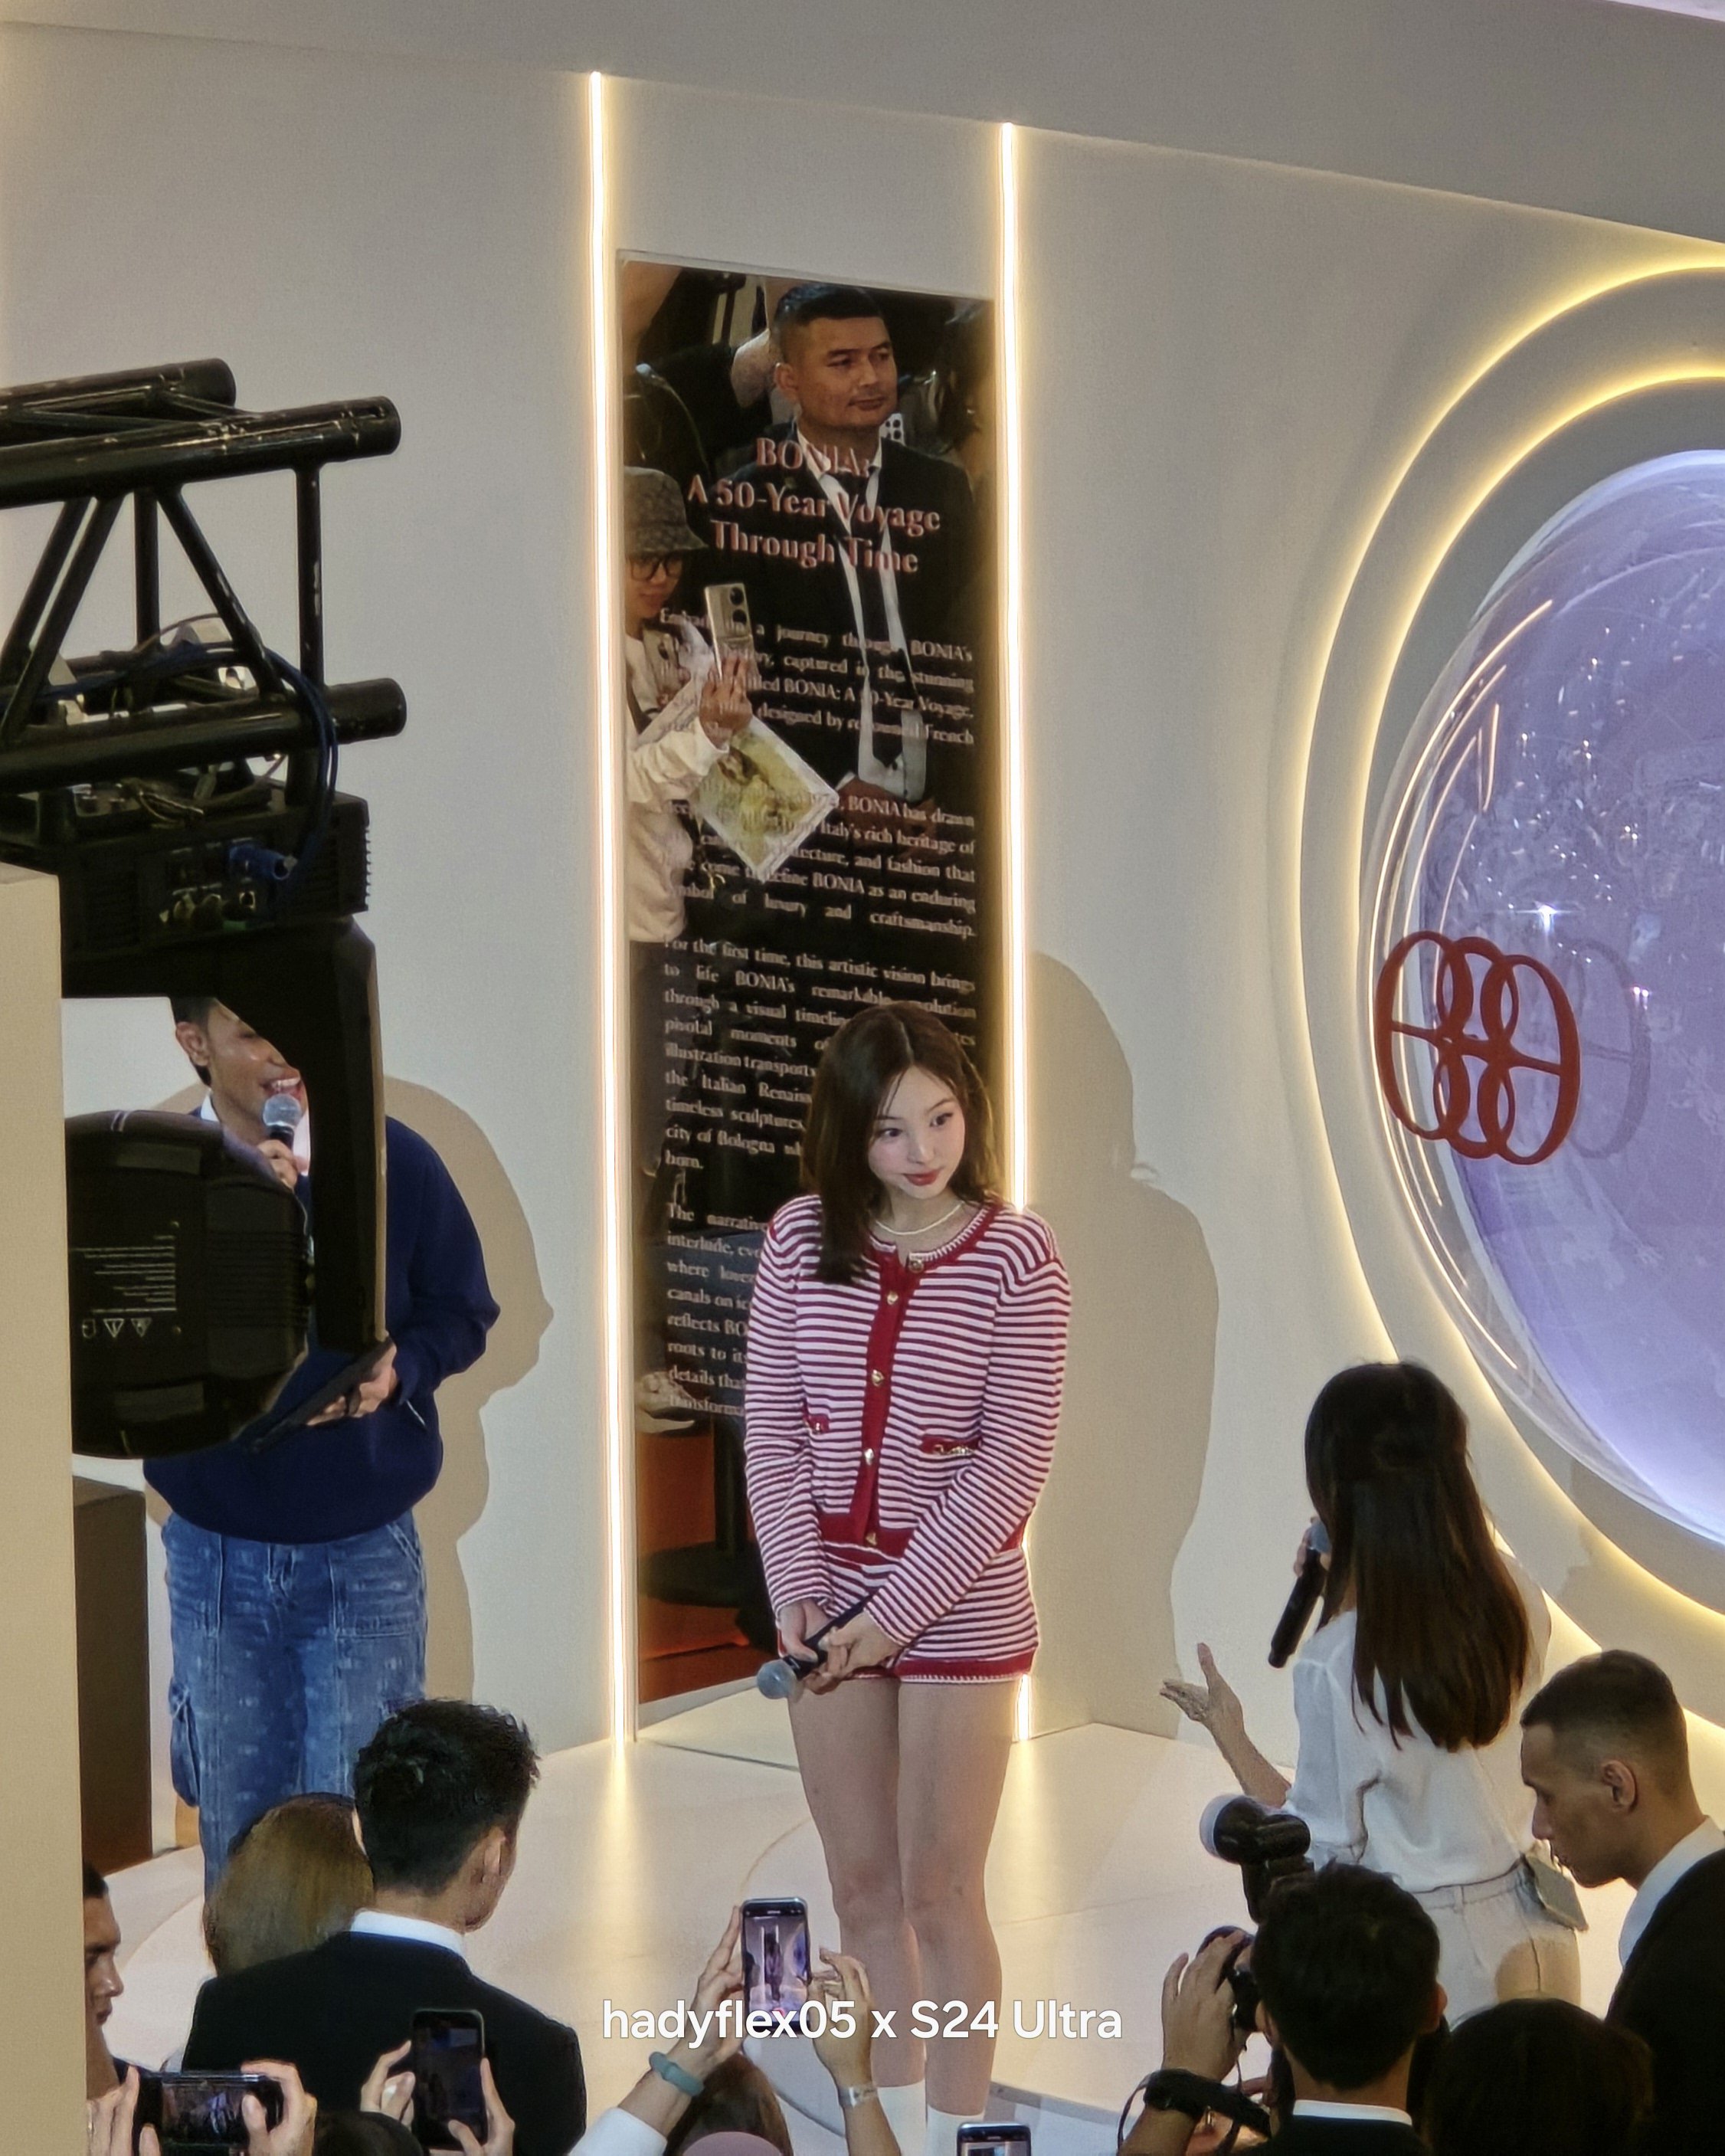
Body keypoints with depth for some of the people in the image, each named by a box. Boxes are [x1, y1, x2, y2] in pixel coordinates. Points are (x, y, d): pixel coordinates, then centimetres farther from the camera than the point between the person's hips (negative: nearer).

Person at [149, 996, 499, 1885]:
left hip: (364, 1548, 0)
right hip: (219, 1552, 1)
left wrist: (398, 1372, -16)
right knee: (237, 1824, 10)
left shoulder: (392, 1160, -6)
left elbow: (461, 1310, 5)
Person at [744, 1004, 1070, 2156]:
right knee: (863, 1889, 11)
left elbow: (1014, 1462, -13)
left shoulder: (1013, 1254, -11)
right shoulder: (803, 1240, 0)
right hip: (830, 1599, 4)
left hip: (959, 1608, -4)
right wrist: (798, 1587, -9)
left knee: (941, 1892, 1)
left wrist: (899, 1609, -15)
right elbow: (772, 1427, 2)